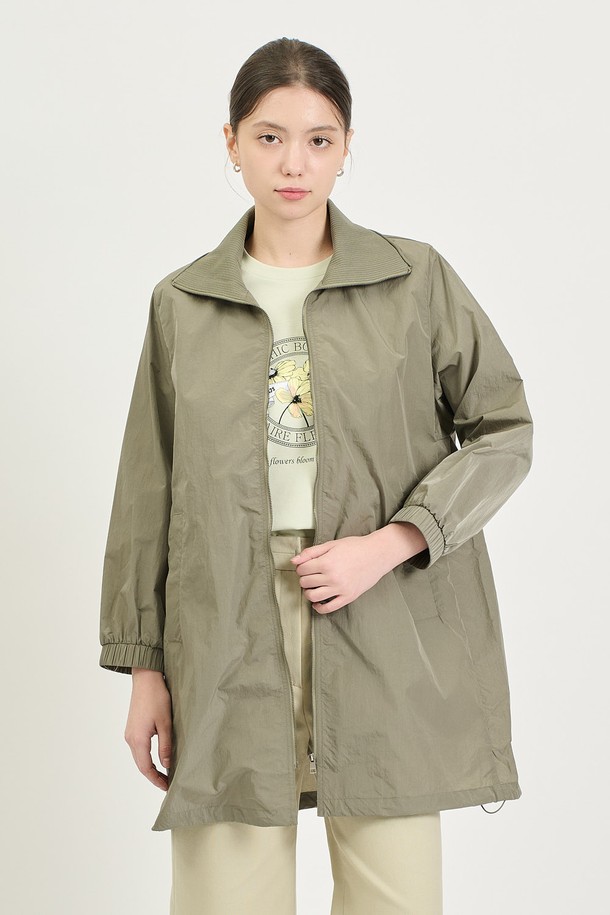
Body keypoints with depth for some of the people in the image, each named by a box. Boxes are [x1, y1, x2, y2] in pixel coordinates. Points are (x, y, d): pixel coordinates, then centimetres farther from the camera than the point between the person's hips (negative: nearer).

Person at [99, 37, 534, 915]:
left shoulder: (419, 279, 4)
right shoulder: (181, 303, 8)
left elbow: (504, 430, 4)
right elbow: (148, 494, 10)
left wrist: (388, 544, -10)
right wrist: (144, 665, 8)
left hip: (385, 629, 0)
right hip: (229, 629, 1)